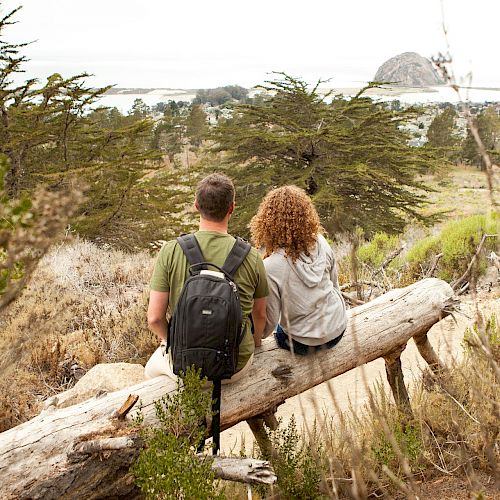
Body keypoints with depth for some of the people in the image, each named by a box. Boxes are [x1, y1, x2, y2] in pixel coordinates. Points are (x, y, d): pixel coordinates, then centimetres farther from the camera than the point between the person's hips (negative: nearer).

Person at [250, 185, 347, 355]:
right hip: (338, 329, 4)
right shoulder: (320, 243, -14)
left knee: (280, 331, 30)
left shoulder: (270, 268, -28)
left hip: (305, 343, -4)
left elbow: (269, 322, -16)